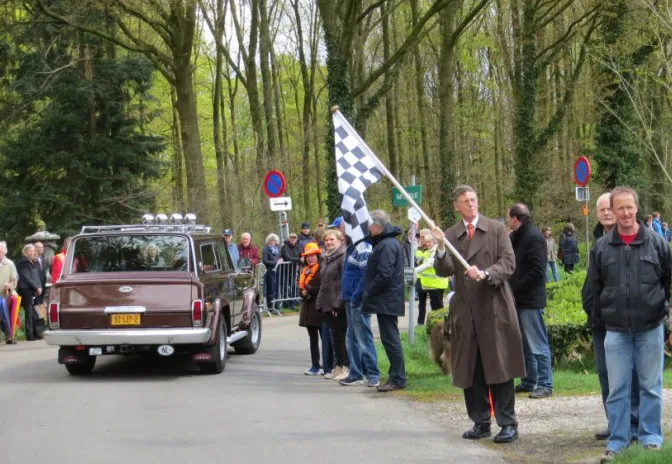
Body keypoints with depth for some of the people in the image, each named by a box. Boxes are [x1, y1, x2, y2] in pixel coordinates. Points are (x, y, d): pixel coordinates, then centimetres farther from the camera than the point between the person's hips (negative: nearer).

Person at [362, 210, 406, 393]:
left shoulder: (387, 245, -16)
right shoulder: (388, 242, 16)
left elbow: (384, 275, -21)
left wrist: (369, 294, -13)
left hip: (386, 301, -10)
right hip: (388, 300, 10)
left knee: (390, 339, -7)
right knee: (390, 338, 13)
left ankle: (397, 379, -4)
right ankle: (396, 376, 18)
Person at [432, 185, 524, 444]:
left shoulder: (497, 229, 4)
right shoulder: (450, 236, 10)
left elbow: (509, 263, -4)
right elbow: (443, 271, 0)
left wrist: (485, 274, -21)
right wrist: (441, 248, -18)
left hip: (494, 307, -3)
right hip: (465, 310, 3)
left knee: (499, 368, -3)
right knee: (470, 371, 5)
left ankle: (508, 423, 2)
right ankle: (480, 422, 14)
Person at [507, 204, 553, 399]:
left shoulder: (534, 237, -14)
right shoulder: (518, 236, 15)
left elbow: (537, 271, -20)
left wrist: (516, 290, -16)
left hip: (530, 299, -10)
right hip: (520, 299, 10)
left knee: (537, 344, -5)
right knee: (525, 344, 14)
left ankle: (545, 385, -1)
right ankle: (529, 381, 22)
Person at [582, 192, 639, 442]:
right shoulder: (599, 241, 13)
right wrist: (589, 304, 12)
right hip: (600, 318, 7)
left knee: (630, 372, -3)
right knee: (605, 372, 9)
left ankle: (634, 424, 2)